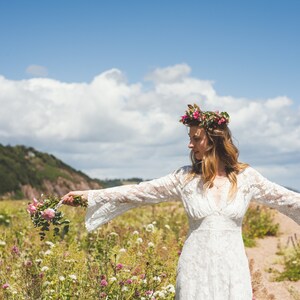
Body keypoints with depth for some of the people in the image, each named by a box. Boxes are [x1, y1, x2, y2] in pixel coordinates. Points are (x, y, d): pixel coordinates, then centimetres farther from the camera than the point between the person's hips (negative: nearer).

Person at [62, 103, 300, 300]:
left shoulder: (246, 177, 0)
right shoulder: (184, 178, 0)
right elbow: (139, 192, -1)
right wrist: (90, 195, -4)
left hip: (232, 271, 0)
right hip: (196, 270, 0)